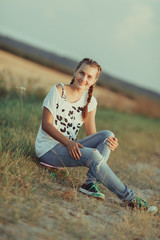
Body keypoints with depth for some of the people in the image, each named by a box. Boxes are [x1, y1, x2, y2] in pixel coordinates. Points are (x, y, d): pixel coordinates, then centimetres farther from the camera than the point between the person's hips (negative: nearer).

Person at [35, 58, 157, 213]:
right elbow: (46, 124, -13)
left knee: (107, 135, -16)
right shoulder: (59, 90, -8)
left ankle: (90, 183, -28)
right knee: (92, 155, -30)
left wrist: (109, 142, -18)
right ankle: (128, 197, -23)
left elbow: (91, 134, 4)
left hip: (70, 147, 6)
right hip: (48, 148, -6)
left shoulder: (90, 101, 6)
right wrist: (68, 143, -27)